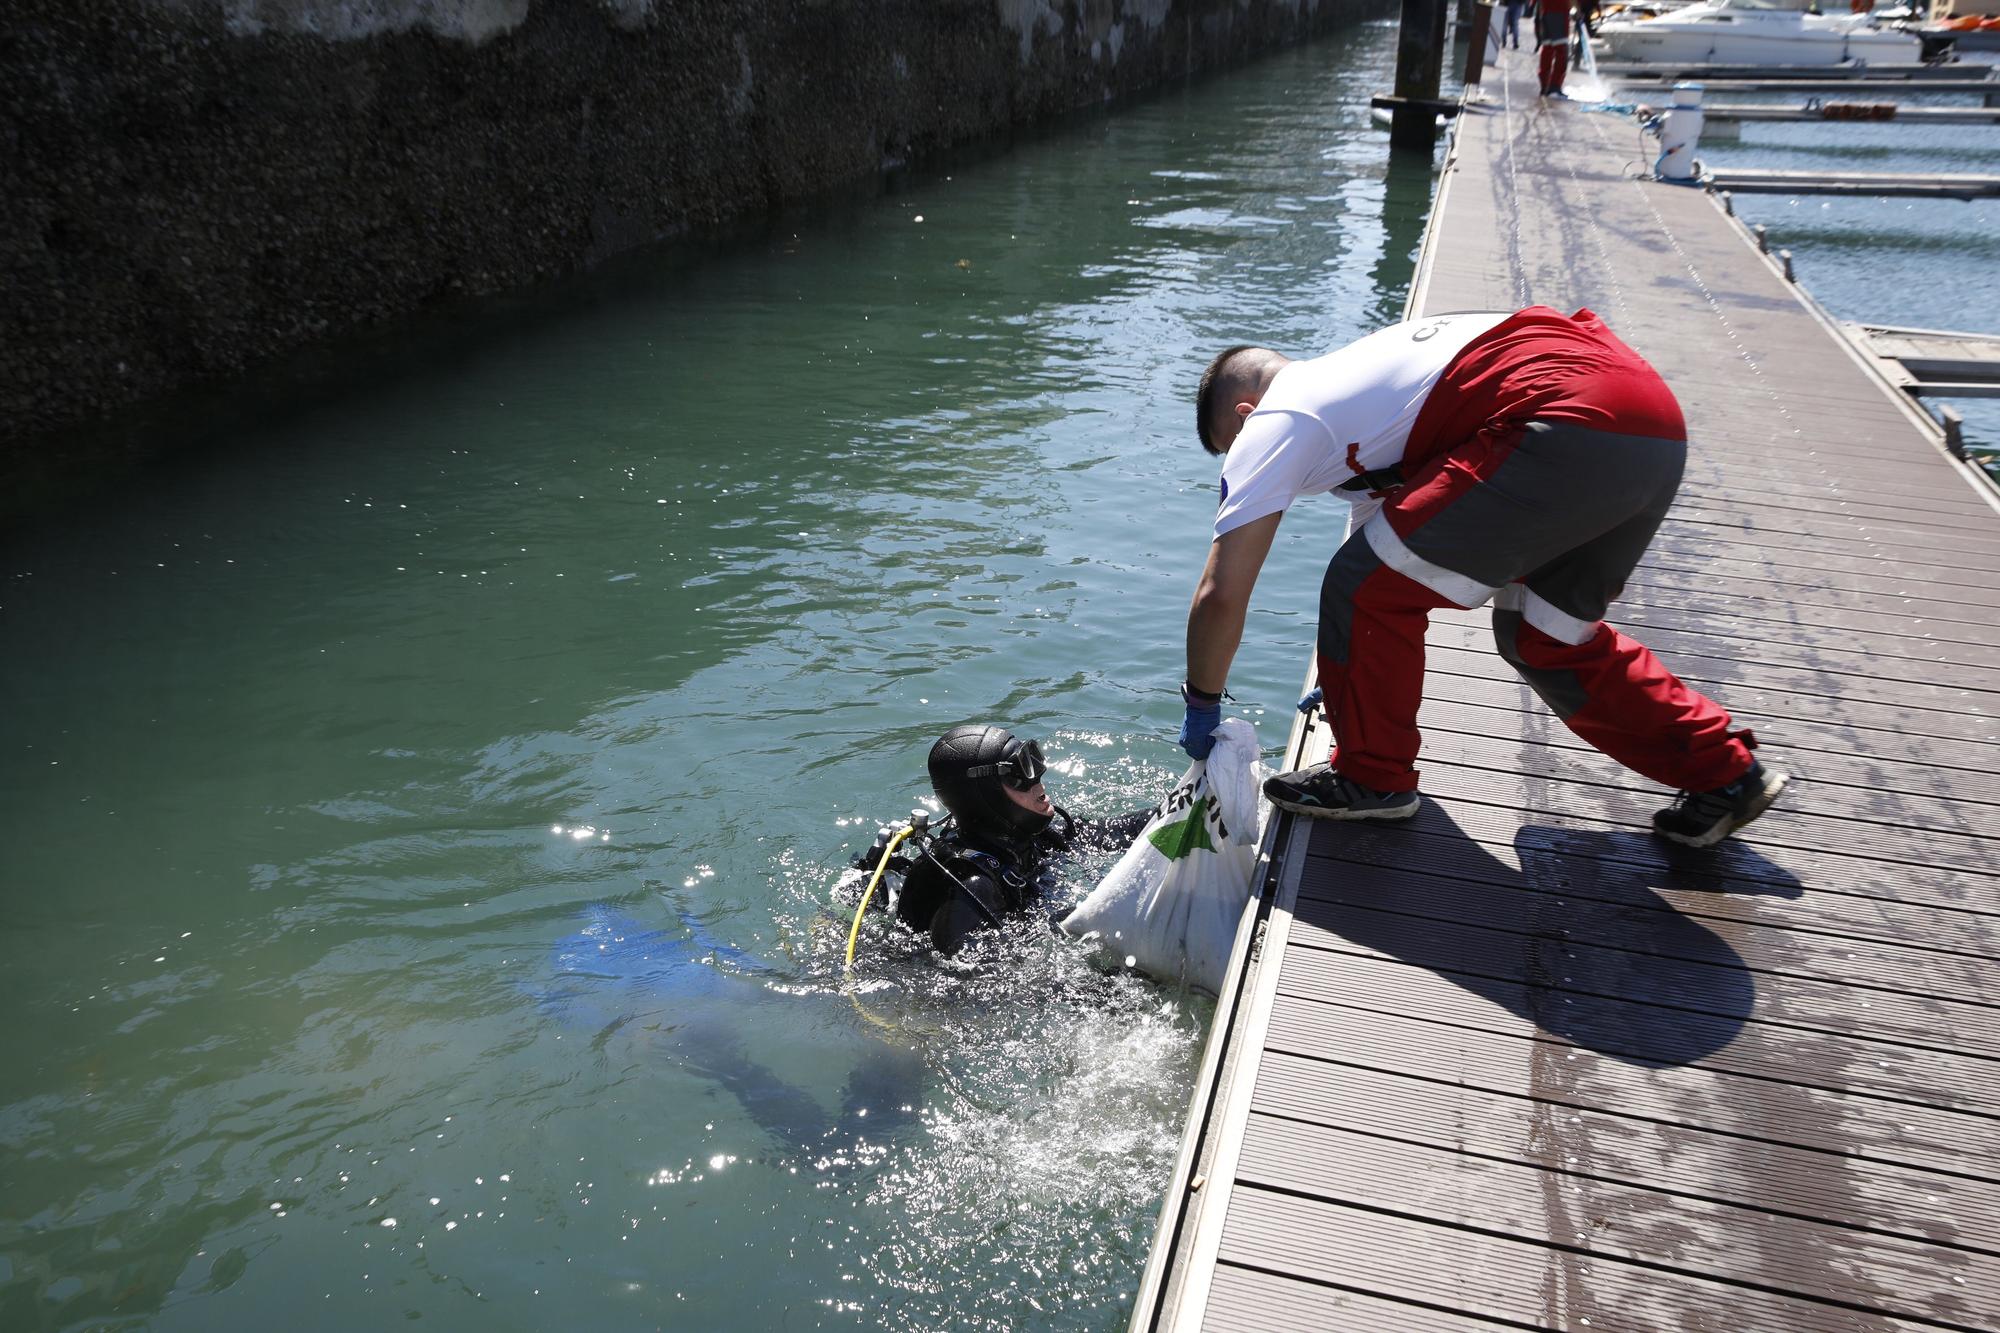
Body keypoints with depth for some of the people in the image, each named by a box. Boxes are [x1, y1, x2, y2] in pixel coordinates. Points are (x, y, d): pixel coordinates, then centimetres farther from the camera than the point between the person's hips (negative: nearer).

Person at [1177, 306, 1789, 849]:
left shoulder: (1274, 422, 6)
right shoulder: (1345, 382, 32)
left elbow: (1221, 596, 1)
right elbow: (1382, 519, 41)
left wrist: (1201, 708, 17)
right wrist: (1352, 682, 47)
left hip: (1572, 426, -10)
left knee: (1367, 586, 0)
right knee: (1543, 637, 24)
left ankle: (1369, 775, 16)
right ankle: (1722, 773, 33)